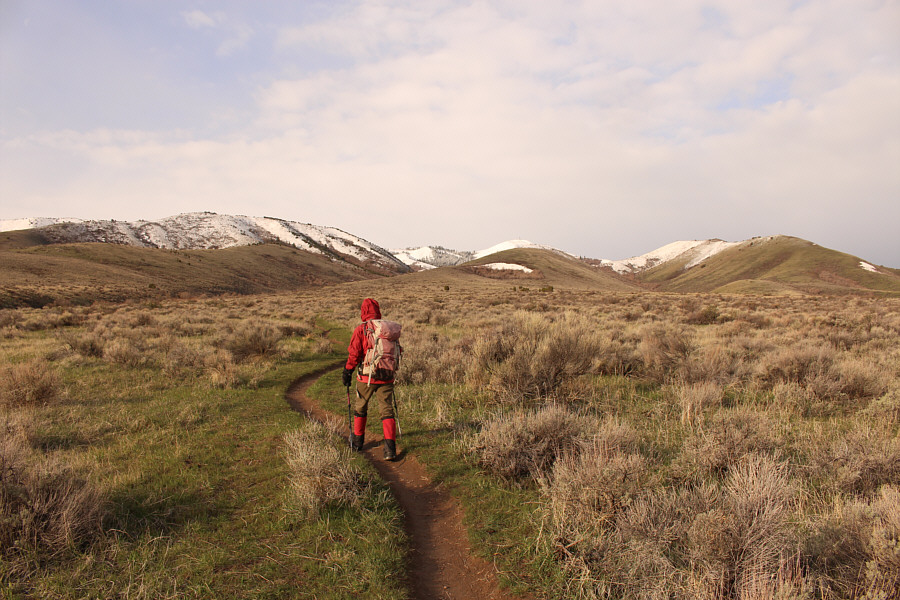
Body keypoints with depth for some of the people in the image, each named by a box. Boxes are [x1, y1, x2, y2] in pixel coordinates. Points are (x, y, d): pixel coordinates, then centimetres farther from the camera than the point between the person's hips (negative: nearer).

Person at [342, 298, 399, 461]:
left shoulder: (360, 330, -8)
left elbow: (354, 354, -10)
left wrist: (347, 372, 2)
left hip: (366, 377, -2)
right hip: (386, 378, 2)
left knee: (360, 408, 18)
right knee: (387, 410, 4)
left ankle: (357, 441, 32)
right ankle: (390, 447, -8)